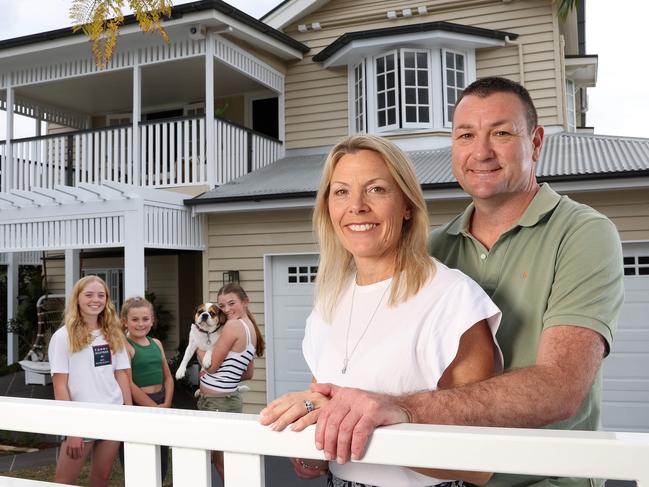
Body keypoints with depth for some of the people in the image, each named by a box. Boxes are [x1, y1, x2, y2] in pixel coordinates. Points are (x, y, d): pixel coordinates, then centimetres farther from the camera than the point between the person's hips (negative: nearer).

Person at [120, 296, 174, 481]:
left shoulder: (156, 343, 10)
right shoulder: (124, 346, -9)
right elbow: (128, 384, -15)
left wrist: (166, 404, -2)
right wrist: (154, 407, -12)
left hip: (161, 407, 7)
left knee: (161, 465, 14)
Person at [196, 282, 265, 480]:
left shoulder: (233, 325, -17)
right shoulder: (251, 329, 10)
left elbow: (211, 366, -14)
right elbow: (248, 374, 17)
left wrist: (197, 346, 2)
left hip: (217, 403, -9)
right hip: (227, 399, 9)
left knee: (220, 459, 2)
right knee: (220, 458, 19)